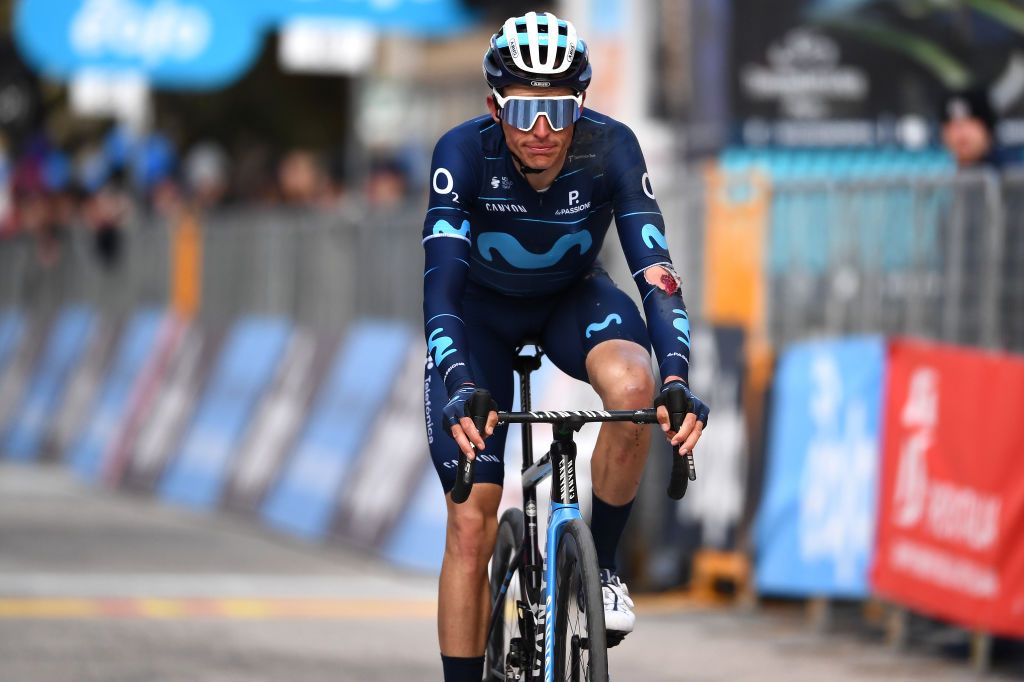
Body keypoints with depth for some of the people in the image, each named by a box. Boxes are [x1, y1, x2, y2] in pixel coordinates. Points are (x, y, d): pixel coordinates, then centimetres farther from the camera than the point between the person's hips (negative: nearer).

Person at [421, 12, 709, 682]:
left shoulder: (610, 148, -29)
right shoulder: (464, 151, -31)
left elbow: (655, 269, -35)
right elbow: (441, 281, -39)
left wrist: (677, 376, -50)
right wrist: (459, 387, -54)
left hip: (573, 297, 1)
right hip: (481, 308, 0)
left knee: (634, 387, -34)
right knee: (471, 524, -9)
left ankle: (600, 560, -11)